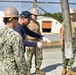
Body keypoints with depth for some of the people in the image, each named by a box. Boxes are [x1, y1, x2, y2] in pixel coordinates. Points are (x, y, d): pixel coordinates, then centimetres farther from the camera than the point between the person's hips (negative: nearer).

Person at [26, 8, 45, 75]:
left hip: (37, 41, 6)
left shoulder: (37, 23, 9)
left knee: (39, 57, 8)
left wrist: (41, 41, 10)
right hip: (30, 42, -6)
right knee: (29, 58, -2)